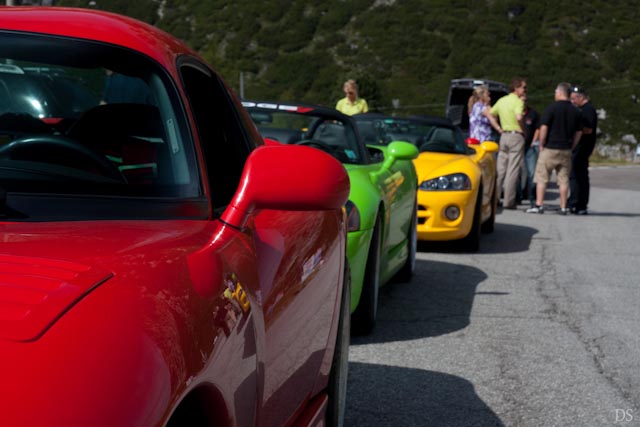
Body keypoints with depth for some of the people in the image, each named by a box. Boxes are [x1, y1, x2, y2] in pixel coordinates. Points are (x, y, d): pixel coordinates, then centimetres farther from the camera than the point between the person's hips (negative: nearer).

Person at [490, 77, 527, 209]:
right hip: (516, 135, -7)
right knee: (513, 170, -4)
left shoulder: (502, 100, 12)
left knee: (500, 169, 13)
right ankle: (508, 201, -4)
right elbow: (519, 117, -27)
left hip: (504, 136, 7)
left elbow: (490, 114, 18)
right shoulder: (518, 101, -11)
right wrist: (523, 130, -13)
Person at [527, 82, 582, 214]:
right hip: (566, 150, 5)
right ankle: (563, 207, 8)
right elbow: (578, 132, 10)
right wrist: (571, 147, 15)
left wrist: (541, 145, -3)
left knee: (541, 178, 1)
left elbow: (544, 128, -13)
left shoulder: (552, 108, -9)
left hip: (550, 148, -5)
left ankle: (539, 205, -3)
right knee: (564, 179, 8)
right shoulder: (575, 111, 8)